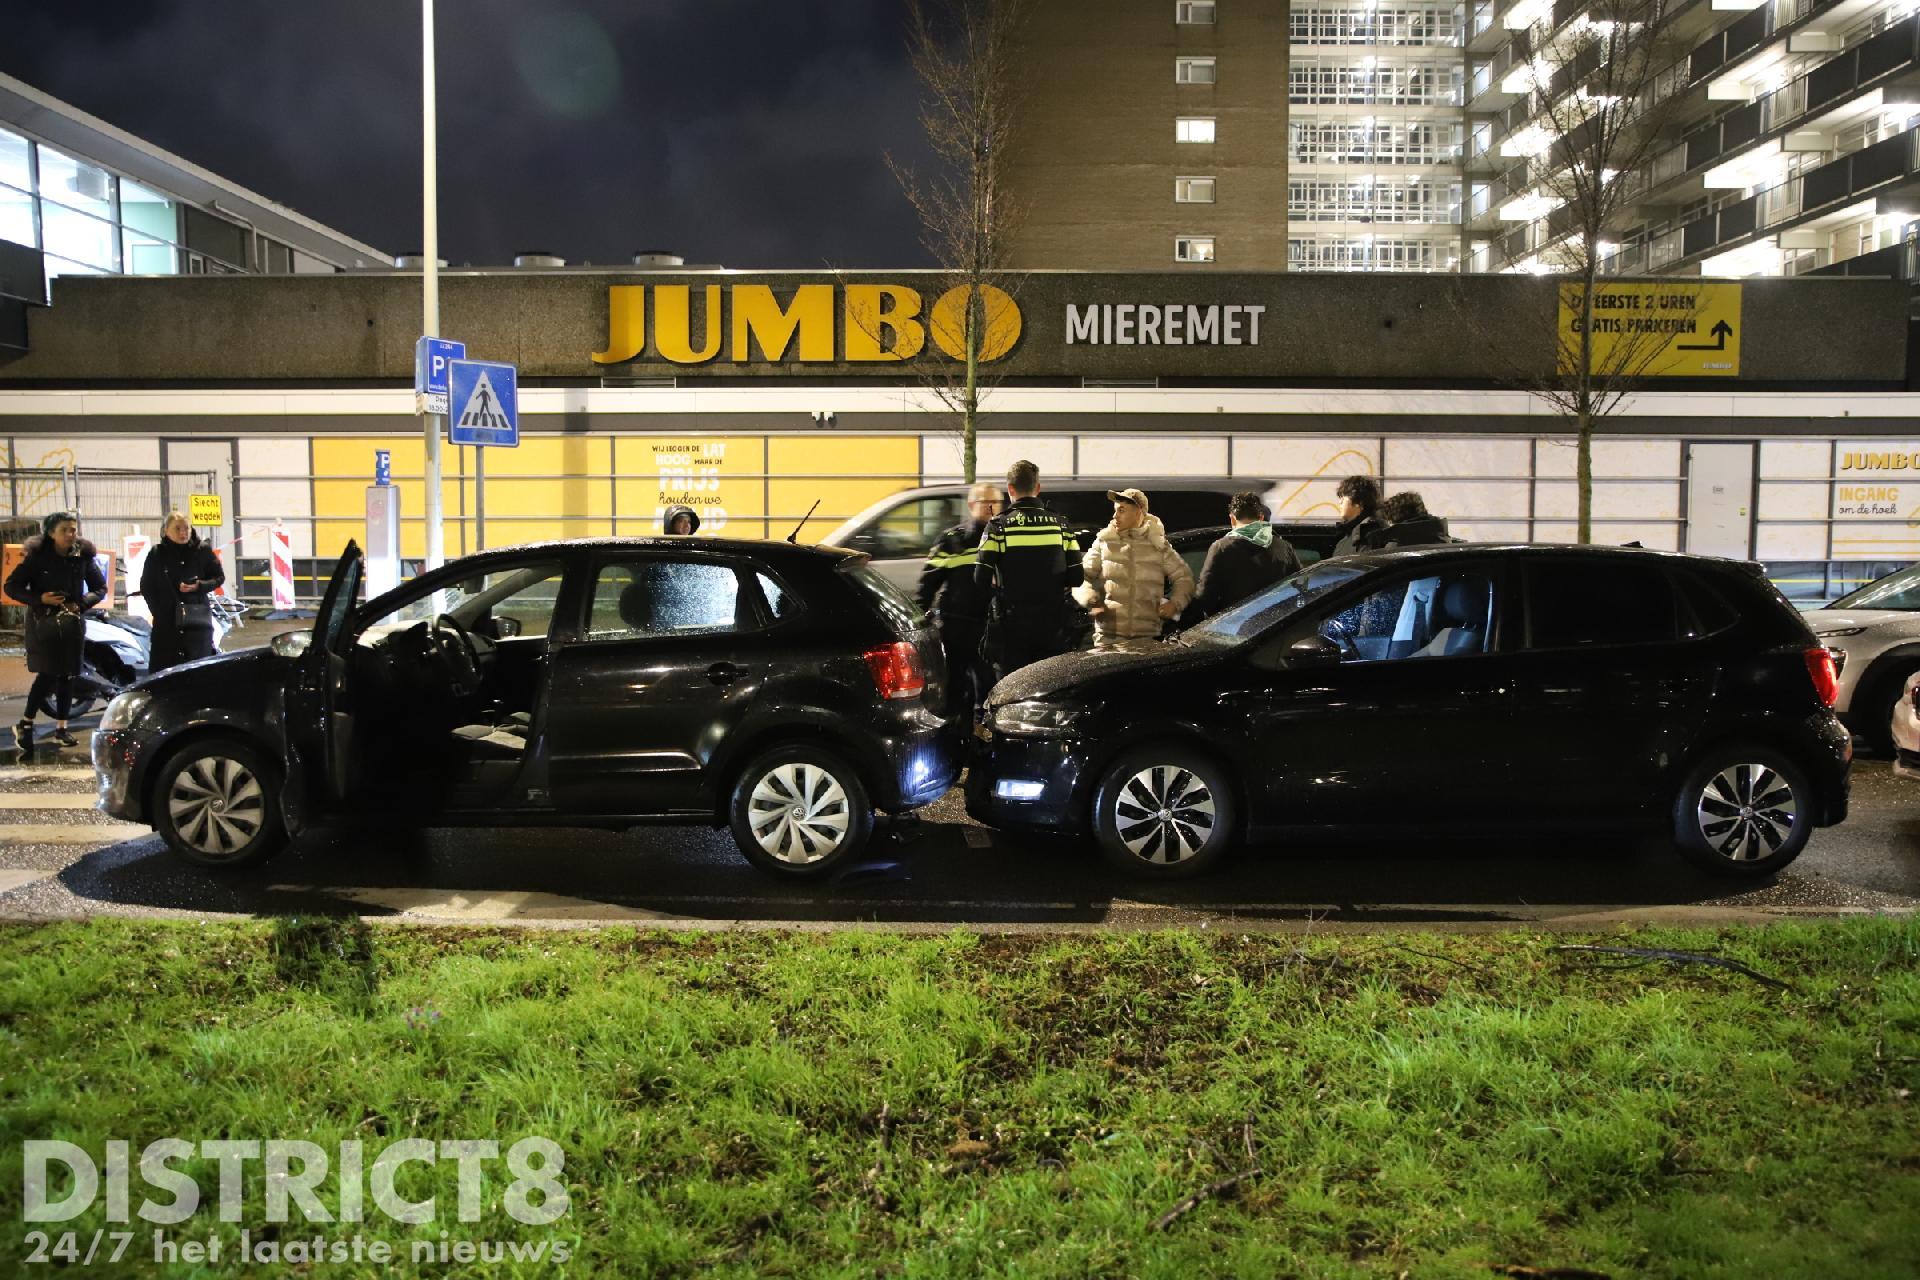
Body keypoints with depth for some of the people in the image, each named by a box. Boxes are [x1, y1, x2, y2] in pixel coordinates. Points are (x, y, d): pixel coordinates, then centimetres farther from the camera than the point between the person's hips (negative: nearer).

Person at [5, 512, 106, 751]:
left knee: (67, 676, 6)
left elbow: (100, 588, 9)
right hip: (43, 622, -3)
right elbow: (11, 586, -3)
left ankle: (61, 728, 14)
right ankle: (25, 724, 4)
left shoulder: (84, 557, 2)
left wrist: (82, 603, -9)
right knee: (47, 675, -10)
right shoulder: (37, 557, -5)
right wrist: (39, 599, -17)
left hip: (72, 623, 3)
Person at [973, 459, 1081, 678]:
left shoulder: (998, 525, -7)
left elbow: (981, 578, -10)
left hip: (1010, 626, -3)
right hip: (1052, 626, 3)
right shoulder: (1060, 525, 3)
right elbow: (1075, 576, 1)